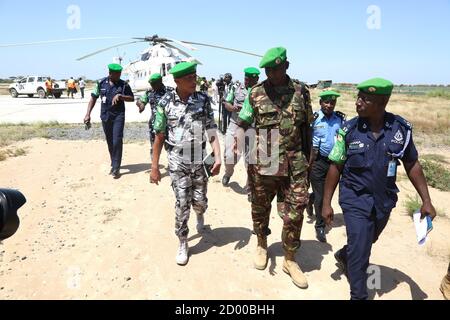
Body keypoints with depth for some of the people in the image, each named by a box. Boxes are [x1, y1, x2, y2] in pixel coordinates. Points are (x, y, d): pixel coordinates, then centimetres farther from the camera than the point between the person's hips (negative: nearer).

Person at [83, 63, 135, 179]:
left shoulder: (123, 85, -3)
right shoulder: (101, 83, 0)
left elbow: (132, 98, 1)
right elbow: (93, 98, 5)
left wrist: (120, 96, -17)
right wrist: (88, 114, -2)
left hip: (118, 116, -2)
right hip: (105, 116, 2)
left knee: (117, 142, -9)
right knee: (110, 142, 12)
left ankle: (116, 168, -2)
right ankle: (113, 164, 28)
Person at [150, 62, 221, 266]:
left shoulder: (203, 100, -5)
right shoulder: (166, 102, -7)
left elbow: (211, 131, -5)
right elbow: (159, 136, -2)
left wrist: (217, 157, -17)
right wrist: (154, 167, -1)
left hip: (200, 161, 1)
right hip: (177, 162, -1)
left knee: (199, 200, 10)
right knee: (182, 203, -1)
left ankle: (200, 215, 47)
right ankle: (183, 244, 18)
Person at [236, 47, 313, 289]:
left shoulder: (301, 92, 4)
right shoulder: (255, 93, 0)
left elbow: (307, 127, 10)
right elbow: (242, 125, 1)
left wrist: (308, 159, 12)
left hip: (294, 165, 1)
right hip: (262, 163, 0)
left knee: (294, 212, 3)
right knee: (260, 208, 14)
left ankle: (290, 259, 21)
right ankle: (262, 245, 40)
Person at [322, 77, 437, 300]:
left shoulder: (402, 128, -8)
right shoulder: (349, 130, -12)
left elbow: (412, 165, 3)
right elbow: (335, 167, -6)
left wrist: (426, 200, 0)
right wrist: (326, 203, -5)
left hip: (384, 200, 3)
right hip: (356, 200, -3)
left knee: (367, 240, 23)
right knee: (360, 250, -3)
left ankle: (343, 256, 54)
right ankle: (359, 295, 18)